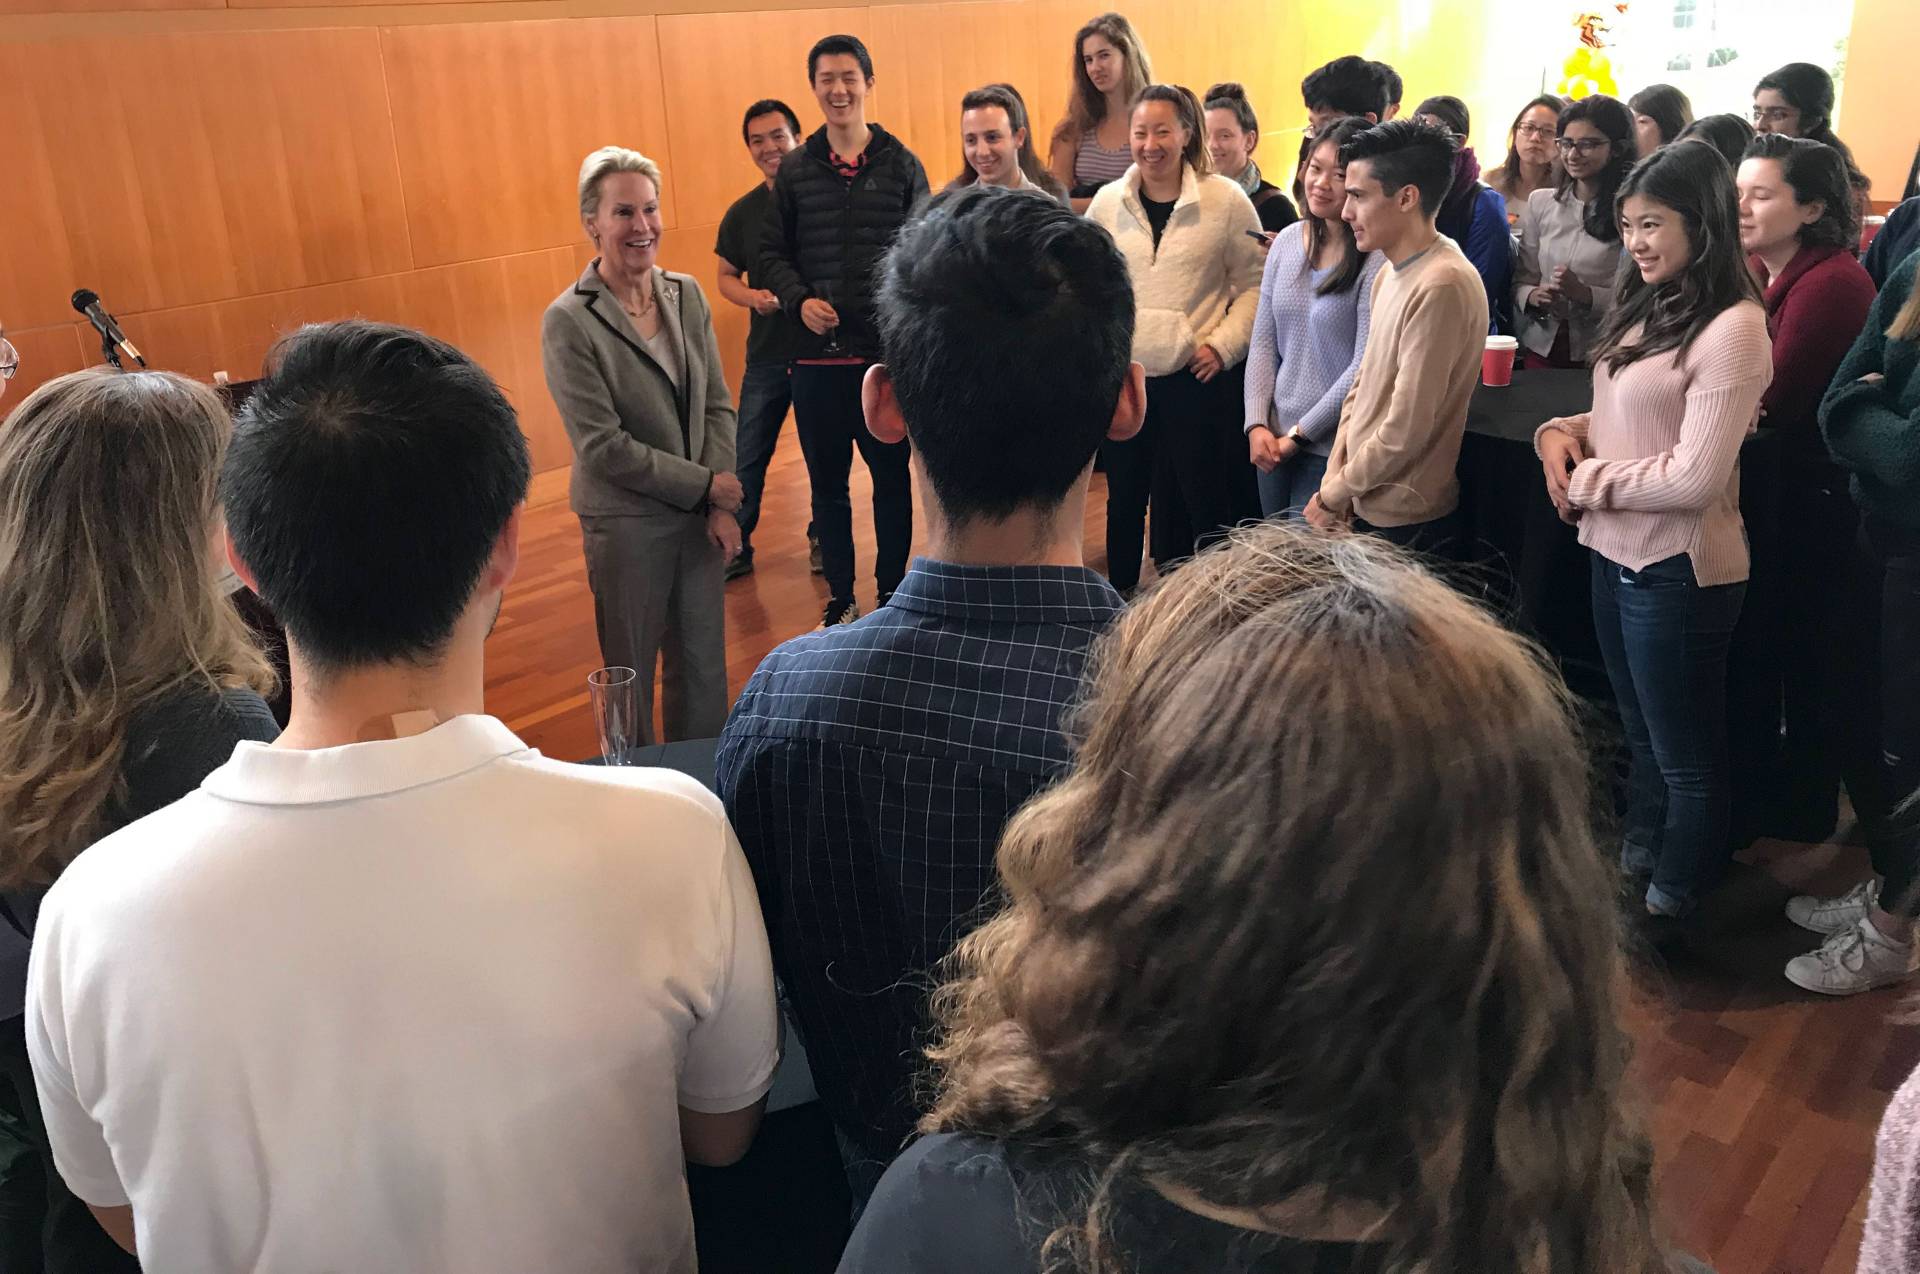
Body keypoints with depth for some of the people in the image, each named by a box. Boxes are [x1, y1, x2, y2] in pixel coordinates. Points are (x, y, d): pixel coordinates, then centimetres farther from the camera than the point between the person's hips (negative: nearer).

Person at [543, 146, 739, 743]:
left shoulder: (687, 294, 1)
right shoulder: (569, 321, -15)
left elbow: (717, 404, 4)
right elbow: (603, 447, -17)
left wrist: (722, 507, -6)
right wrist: (706, 485, -13)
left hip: (700, 515, 5)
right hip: (626, 525, -5)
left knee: (704, 668, 16)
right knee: (632, 674, 12)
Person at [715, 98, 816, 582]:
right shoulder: (743, 212, 3)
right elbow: (725, 276, 12)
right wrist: (752, 297, -10)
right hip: (767, 354, 2)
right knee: (747, 457, 5)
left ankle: (823, 539, 28)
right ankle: (736, 547, 18)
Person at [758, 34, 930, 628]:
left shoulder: (901, 164, 2)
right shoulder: (794, 169, 6)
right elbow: (773, 252, 9)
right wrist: (799, 299, -9)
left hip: (888, 350, -1)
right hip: (817, 353, 1)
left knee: (892, 477, 9)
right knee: (827, 483, 9)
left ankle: (891, 590, 24)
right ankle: (840, 597, 23)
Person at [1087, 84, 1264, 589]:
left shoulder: (1226, 199, -5)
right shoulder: (1107, 202, 3)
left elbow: (1253, 283, 0)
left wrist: (1224, 344, -10)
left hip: (1197, 376, -3)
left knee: (1204, 497, 5)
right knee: (1124, 498, 15)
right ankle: (1119, 595, 31)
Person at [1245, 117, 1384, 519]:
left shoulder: (1376, 260, -13)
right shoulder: (1287, 243, 6)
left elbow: (1365, 366, -16)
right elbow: (1263, 343, 8)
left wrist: (1299, 434, -12)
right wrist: (1257, 424, -3)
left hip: (1332, 450, -6)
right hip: (1273, 442, 6)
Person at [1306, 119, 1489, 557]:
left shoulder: (1441, 286, -21)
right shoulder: (1391, 273, 8)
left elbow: (1406, 429, -22)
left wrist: (1334, 494, -11)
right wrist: (1336, 471, 0)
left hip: (1404, 523, -8)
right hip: (1365, 505, 8)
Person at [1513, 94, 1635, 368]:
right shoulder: (1539, 203, 8)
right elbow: (1521, 279, 9)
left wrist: (1584, 294, -20)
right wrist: (1533, 296, -12)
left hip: (1601, 354, -3)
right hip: (1541, 348, 3)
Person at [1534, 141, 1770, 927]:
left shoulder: (1732, 329, -20)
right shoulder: (1647, 308, 7)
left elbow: (1696, 479, -25)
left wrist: (1585, 481, -14)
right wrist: (1563, 433, -3)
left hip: (1677, 568, -9)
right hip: (1615, 552, 9)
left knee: (1685, 754, 11)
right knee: (1640, 737, 25)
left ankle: (1671, 908, 28)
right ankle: (1634, 867, 43)